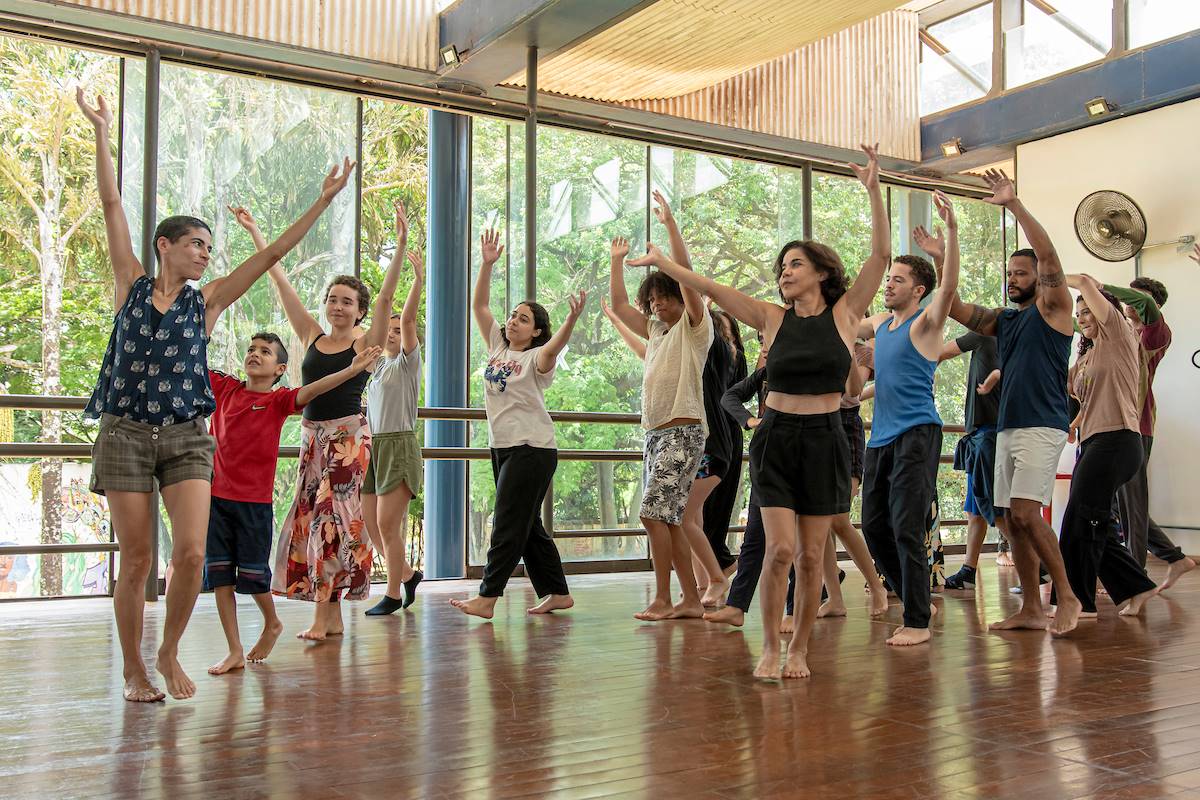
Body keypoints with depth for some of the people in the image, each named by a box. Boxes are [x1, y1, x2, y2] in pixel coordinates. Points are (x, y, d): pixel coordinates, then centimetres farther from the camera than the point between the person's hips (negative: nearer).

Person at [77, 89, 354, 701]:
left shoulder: (206, 302, 9)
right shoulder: (131, 285, 7)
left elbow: (272, 254, 7)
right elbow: (112, 205, 4)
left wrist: (323, 201, 5)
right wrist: (101, 133, 1)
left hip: (186, 437, 1)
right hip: (125, 433, -1)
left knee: (191, 554, -11)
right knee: (136, 561, 1)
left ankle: (169, 654, 12)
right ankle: (133, 669, 18)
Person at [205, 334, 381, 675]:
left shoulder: (278, 400, -3)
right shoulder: (224, 388, 6)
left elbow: (310, 390, -19)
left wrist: (353, 369, -32)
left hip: (254, 502, -3)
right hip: (216, 496, 3)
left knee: (253, 574, 5)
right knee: (219, 575, 3)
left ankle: (272, 623, 35)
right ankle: (234, 651, 12)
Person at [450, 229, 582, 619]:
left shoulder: (536, 358, -8)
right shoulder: (497, 347, 10)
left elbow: (554, 346, -31)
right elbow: (479, 305, 8)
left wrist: (572, 319, -48)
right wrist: (487, 263, -2)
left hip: (532, 448, -8)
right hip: (502, 447, 8)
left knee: (509, 524, -7)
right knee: (527, 526, 11)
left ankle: (486, 598, -5)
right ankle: (557, 593, 19)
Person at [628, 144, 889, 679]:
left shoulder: (845, 313, 1)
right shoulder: (772, 318, 4)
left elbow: (881, 255, -9)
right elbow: (711, 288, -1)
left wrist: (873, 190, -18)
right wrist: (661, 262, -6)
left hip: (825, 440, 0)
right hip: (775, 439, 0)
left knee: (810, 554, 4)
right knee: (780, 547, -9)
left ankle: (799, 649, 19)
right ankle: (770, 646, 7)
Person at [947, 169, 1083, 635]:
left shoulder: (1052, 308, 0)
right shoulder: (1002, 320, 18)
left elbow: (1047, 254, -13)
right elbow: (953, 308, 13)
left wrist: (1014, 204, -19)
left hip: (1041, 427, -7)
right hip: (1007, 428, 7)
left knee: (1026, 514, -17)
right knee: (1013, 520, 5)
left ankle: (1067, 596, -3)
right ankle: (1031, 610, 11)